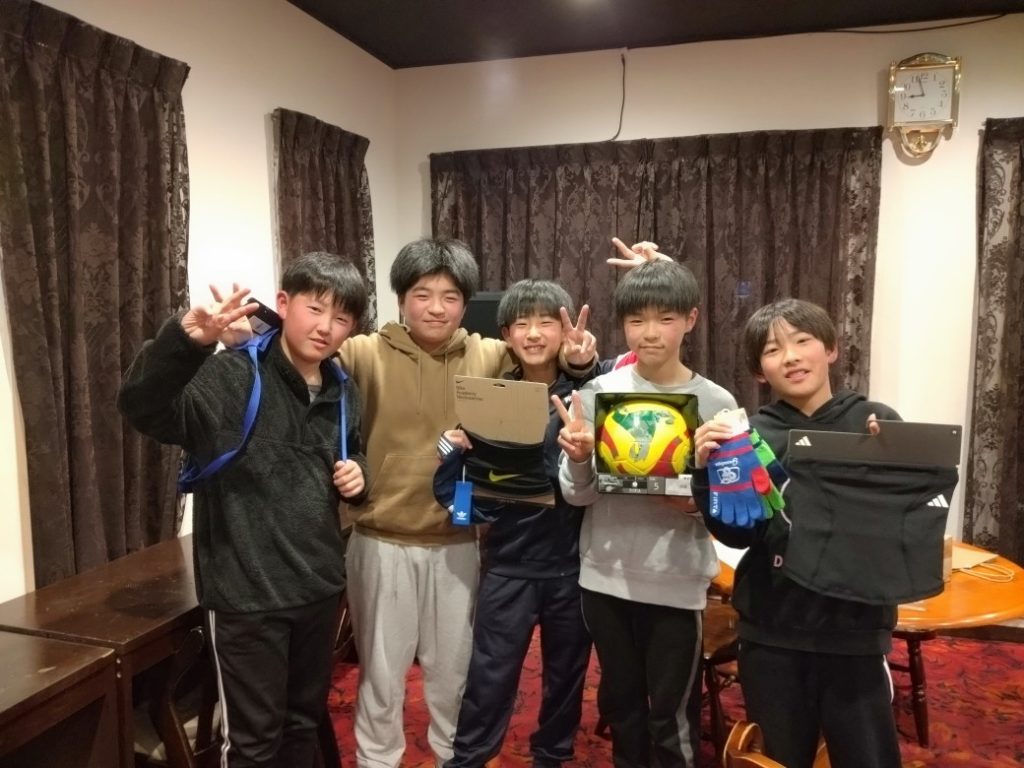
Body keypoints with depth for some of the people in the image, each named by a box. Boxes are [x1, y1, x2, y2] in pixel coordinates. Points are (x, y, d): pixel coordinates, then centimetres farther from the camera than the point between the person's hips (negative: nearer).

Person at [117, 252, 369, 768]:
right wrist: (186, 340, -49)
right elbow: (143, 408, -32)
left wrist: (357, 474, -2)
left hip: (319, 586, 6)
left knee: (305, 720, 24)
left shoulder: (343, 393, 5)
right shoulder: (230, 378, -17)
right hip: (246, 592, -6)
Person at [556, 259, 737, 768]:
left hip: (677, 581, -2)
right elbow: (577, 495, -3)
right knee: (620, 702, 22)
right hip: (606, 574, 2)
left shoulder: (716, 404, -7)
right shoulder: (597, 392, -3)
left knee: (673, 717, 10)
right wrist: (577, 460, -23)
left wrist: (699, 502, -23)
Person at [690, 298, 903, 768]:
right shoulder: (750, 434, -1)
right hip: (771, 632, 2)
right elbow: (737, 534, -5)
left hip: (855, 629, -1)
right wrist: (708, 468, -19)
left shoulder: (878, 423, -3)